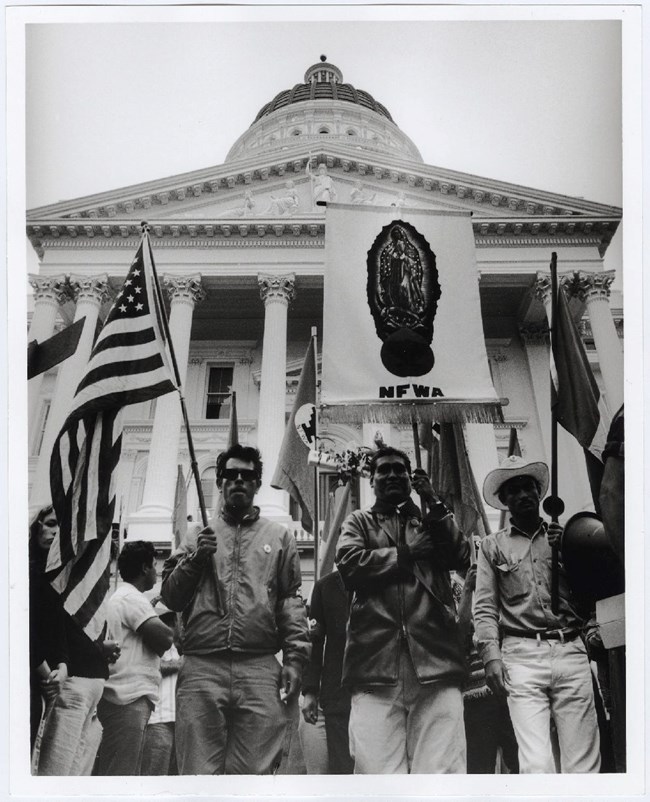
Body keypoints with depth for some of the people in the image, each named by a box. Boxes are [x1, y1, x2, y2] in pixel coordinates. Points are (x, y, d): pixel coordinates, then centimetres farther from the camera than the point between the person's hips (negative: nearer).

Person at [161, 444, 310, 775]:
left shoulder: (279, 536, 15)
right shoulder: (198, 535, 18)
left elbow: (291, 601, 8)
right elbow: (170, 597, 13)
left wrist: (295, 658, -3)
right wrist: (195, 559, -2)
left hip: (261, 669, 0)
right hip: (201, 667, 1)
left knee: (255, 771, -2)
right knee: (198, 771, -1)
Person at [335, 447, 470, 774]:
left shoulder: (431, 521, 25)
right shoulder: (359, 521, 20)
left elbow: (462, 559, 6)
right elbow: (349, 564, 0)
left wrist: (434, 504, 5)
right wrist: (408, 554, 2)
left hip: (435, 663, 1)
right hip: (376, 665, -1)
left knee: (442, 770, -5)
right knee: (377, 771, -5)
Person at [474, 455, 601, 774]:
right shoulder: (493, 545, 12)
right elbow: (485, 607, 7)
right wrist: (491, 655, -6)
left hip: (571, 651, 2)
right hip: (522, 655, -2)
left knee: (583, 764, -1)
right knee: (537, 765, -11)